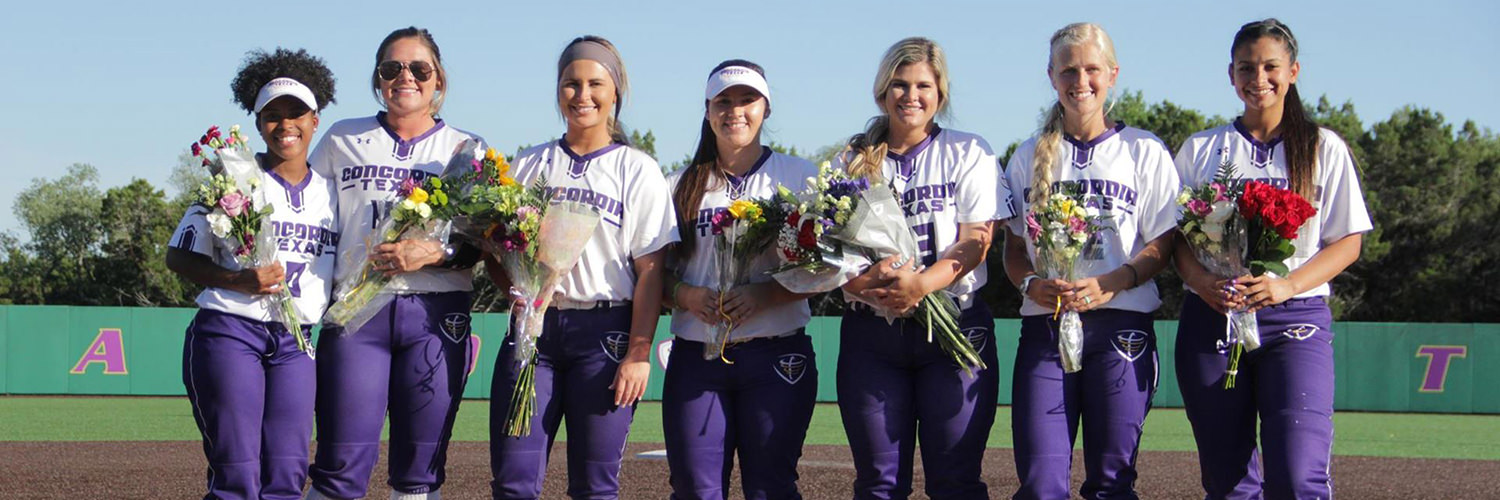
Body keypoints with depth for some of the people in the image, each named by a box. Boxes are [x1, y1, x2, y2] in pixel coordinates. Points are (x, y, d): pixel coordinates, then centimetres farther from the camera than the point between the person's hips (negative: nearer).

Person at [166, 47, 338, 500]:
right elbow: (179, 256, 0)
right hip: (229, 332, -4)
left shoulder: (329, 191, 12)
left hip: (296, 343, 5)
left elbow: (339, 268, 21)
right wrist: (240, 281, -16)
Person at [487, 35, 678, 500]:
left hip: (605, 331, -3)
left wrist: (639, 352, -10)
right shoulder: (529, 165, 14)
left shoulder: (637, 170, 4)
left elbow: (651, 271, -2)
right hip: (534, 327, 3)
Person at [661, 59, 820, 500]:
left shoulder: (799, 175, 7)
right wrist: (683, 294, -10)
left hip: (777, 357, -2)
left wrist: (764, 295, -16)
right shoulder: (682, 185, 13)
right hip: (696, 356, 2)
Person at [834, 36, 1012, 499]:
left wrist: (921, 284, -21)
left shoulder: (968, 153, 7)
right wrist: (863, 282, -17)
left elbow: (976, 242, -4)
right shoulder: (853, 162, 13)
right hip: (871, 331, 2)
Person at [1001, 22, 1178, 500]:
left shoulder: (1144, 152, 7)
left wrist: (1109, 284, -16)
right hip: (1043, 327, 2)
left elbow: (1162, 245, 2)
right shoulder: (1030, 156, 15)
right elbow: (1013, 247, 14)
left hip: (1121, 329, -2)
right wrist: (1031, 283, -8)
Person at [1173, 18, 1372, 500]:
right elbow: (1177, 238, 10)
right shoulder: (1201, 149, 13)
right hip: (1211, 317, 2)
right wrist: (1203, 281, -12)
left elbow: (1347, 242, 4)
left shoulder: (1325, 149, 9)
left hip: (1296, 318, -2)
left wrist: (1287, 285, -13)